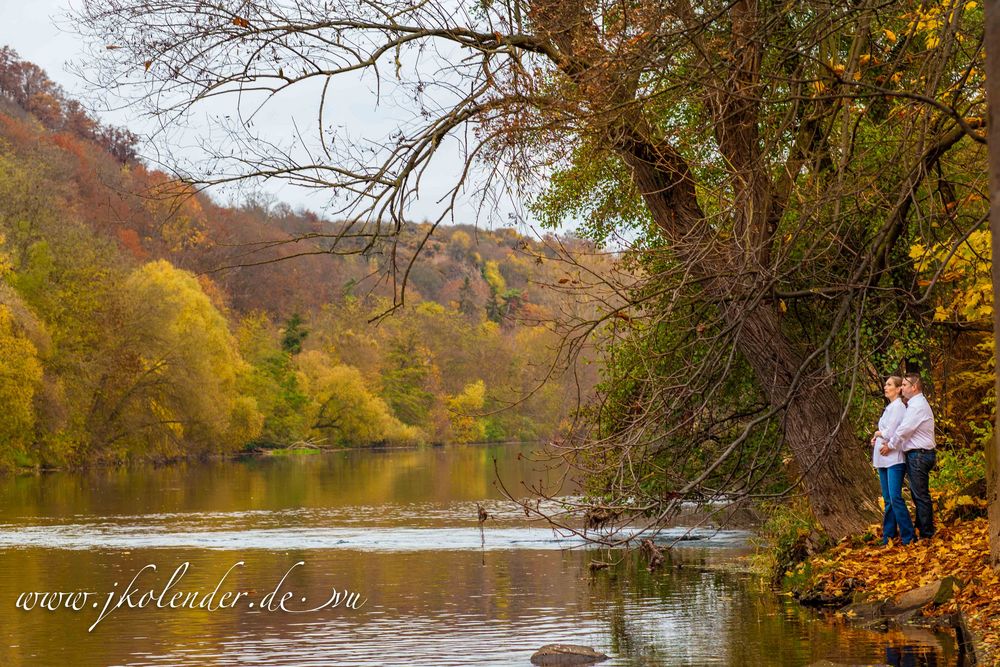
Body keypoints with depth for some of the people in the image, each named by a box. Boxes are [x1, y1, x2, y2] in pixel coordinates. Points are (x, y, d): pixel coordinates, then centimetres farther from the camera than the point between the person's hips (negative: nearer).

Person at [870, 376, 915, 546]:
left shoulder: (898, 407, -11)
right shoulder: (889, 407, 17)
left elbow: (890, 433, -18)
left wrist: (878, 433, 1)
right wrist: (877, 438, 4)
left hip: (894, 459, -9)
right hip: (884, 459, 9)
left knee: (895, 498, -13)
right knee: (888, 500, 10)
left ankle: (908, 537, -10)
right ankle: (888, 536, 13)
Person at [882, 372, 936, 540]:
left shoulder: (918, 406, -16)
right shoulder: (915, 404, 18)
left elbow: (904, 429, -19)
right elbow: (903, 427, 22)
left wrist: (890, 445, -7)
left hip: (919, 455, -11)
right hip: (916, 455, 11)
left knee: (921, 495, -6)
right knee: (918, 494, 15)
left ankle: (926, 534, -3)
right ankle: (922, 528, 21)